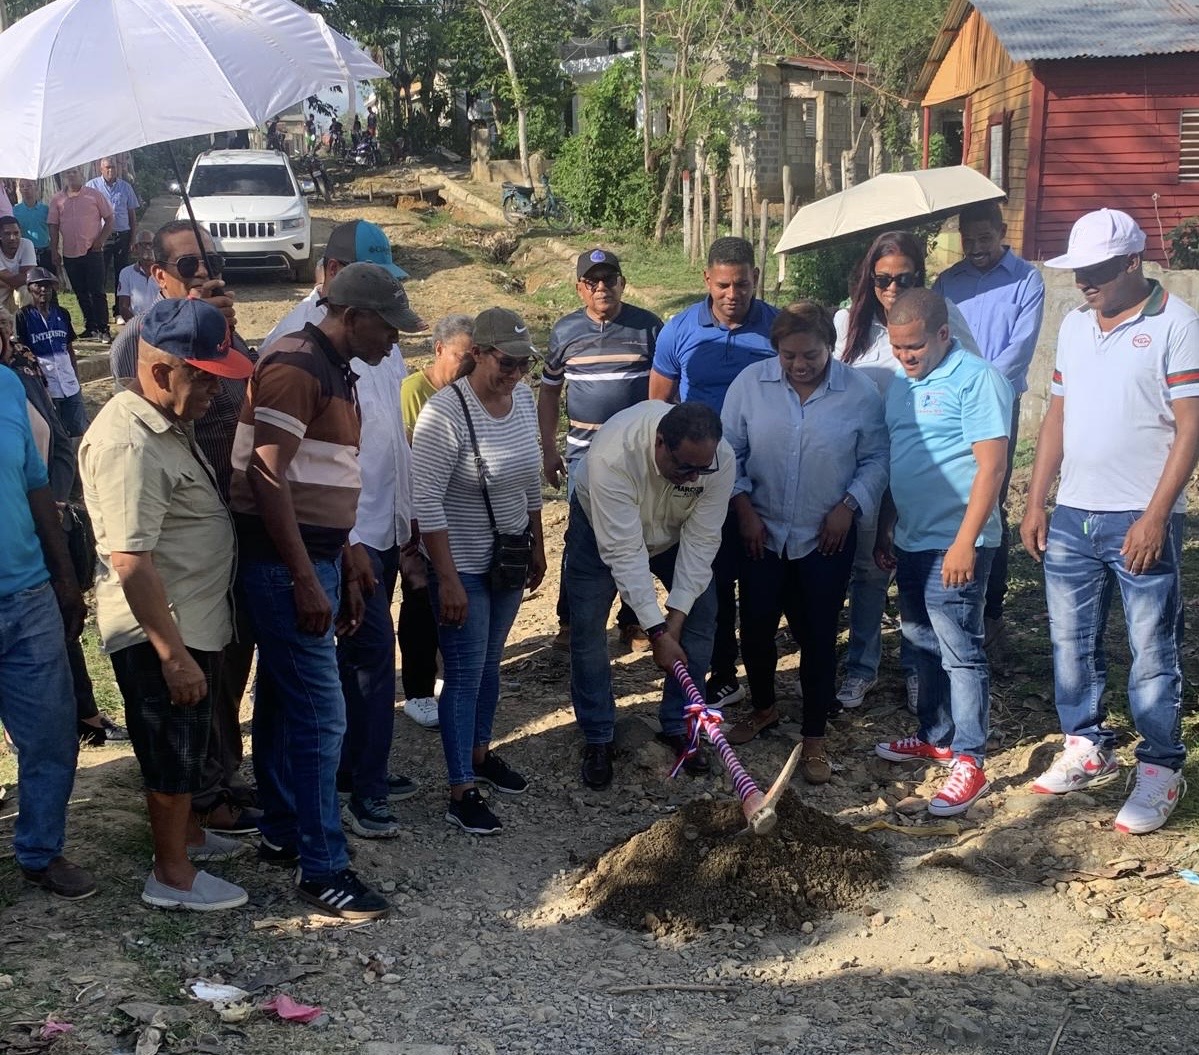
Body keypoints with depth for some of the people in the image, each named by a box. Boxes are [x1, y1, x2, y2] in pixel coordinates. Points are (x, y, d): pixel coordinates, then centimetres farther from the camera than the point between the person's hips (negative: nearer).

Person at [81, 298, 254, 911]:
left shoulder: (169, 424, 8)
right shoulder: (128, 444, -25)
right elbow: (131, 561, -29)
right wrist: (173, 654, -28)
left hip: (194, 622, 9)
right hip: (159, 632, -9)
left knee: (185, 744, 23)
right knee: (171, 749, 4)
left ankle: (184, 831, 41)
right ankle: (173, 875, 18)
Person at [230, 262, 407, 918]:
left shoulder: (335, 373, 16)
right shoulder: (296, 366, -15)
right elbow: (266, 478, -21)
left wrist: (345, 574, 20)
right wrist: (306, 582, -22)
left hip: (314, 558, 10)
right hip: (283, 563, -10)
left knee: (283, 702, 18)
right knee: (320, 713, -7)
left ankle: (282, 832, 29)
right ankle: (321, 869, 0)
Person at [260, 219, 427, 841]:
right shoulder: (300, 339, -18)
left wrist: (407, 517, 17)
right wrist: (344, 543, -20)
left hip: (386, 524, 8)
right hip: (347, 532, -8)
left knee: (364, 653, 15)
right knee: (373, 654, -4)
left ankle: (357, 770, 27)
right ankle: (365, 789, 8)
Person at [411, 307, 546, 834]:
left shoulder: (524, 397, 0)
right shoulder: (445, 412, -23)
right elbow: (426, 502, -22)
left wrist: (537, 547, 17)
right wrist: (448, 580, -22)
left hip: (509, 558, 7)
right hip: (462, 566, -7)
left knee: (489, 663, 19)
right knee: (465, 674, -1)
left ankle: (480, 753, 38)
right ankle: (461, 792, 8)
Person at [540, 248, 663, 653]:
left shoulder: (648, 326, -1)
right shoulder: (565, 330, 3)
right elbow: (549, 391, 11)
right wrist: (549, 451, 8)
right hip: (584, 451, 0)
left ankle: (633, 622, 20)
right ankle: (570, 622, 12)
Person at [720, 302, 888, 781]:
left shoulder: (860, 392, -9)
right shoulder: (750, 383, -7)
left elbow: (875, 459, -1)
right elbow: (730, 450, 0)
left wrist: (849, 506, -12)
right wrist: (743, 507, -6)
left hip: (826, 538, -2)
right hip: (762, 531, 2)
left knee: (817, 636, 4)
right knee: (755, 626, 11)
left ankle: (814, 738, 17)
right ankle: (762, 708, 37)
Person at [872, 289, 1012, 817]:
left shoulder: (976, 380, -14)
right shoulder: (901, 385, 12)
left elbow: (991, 466, -18)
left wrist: (965, 543, -22)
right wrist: (885, 530, 17)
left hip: (953, 544, -8)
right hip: (911, 540, 8)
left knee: (960, 651, -4)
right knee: (924, 644, 17)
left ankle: (969, 762, 3)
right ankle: (936, 737, 31)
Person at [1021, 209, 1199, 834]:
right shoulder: (1075, 326, 11)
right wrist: (1036, 503, 10)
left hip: (1139, 522, -6)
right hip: (1071, 517, 6)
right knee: (1071, 643, 14)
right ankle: (1088, 748, 30)